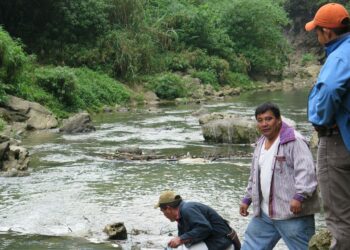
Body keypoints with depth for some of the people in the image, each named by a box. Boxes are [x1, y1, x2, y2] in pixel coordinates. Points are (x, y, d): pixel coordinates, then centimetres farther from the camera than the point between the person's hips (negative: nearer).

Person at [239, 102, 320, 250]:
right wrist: (247, 199, 25)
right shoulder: (260, 144, 17)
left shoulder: (294, 141, -11)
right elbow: (255, 176, 27)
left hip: (292, 212, -8)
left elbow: (306, 171, -21)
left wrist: (299, 196, -30)